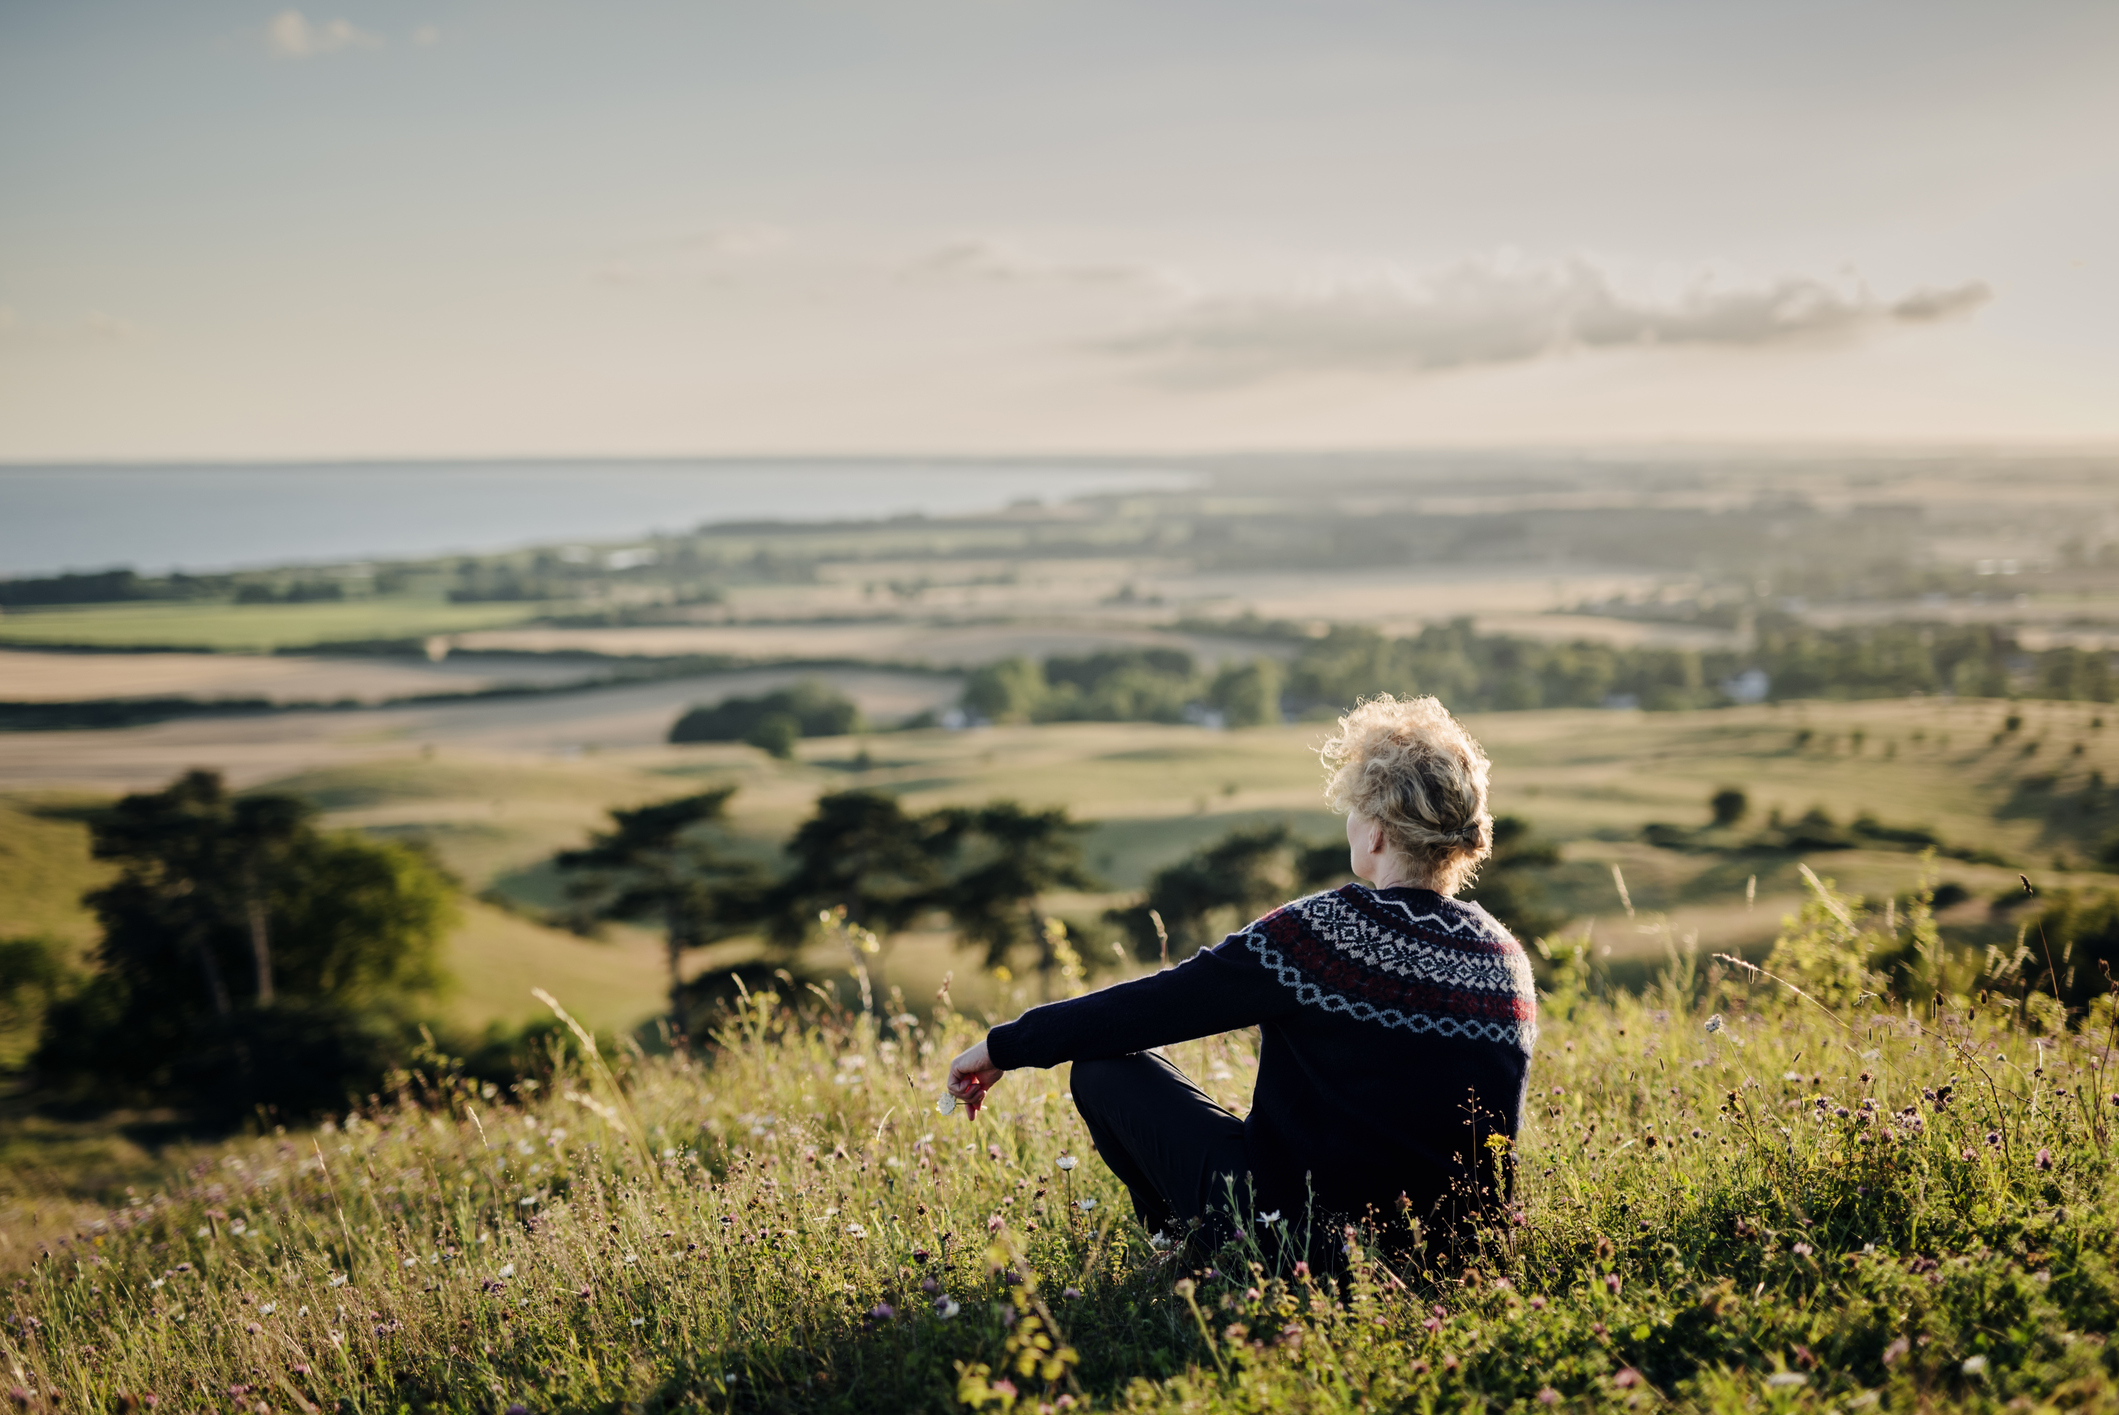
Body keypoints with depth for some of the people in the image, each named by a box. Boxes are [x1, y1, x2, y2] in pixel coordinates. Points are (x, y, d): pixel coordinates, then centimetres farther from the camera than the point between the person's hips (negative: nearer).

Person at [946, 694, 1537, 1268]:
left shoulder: (1319, 932, -18)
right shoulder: (1507, 962, -1)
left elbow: (1150, 1007, -12)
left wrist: (1004, 1047, 0)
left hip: (1298, 1236, -7)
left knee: (1105, 1065, 5)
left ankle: (1207, 1257, 13)